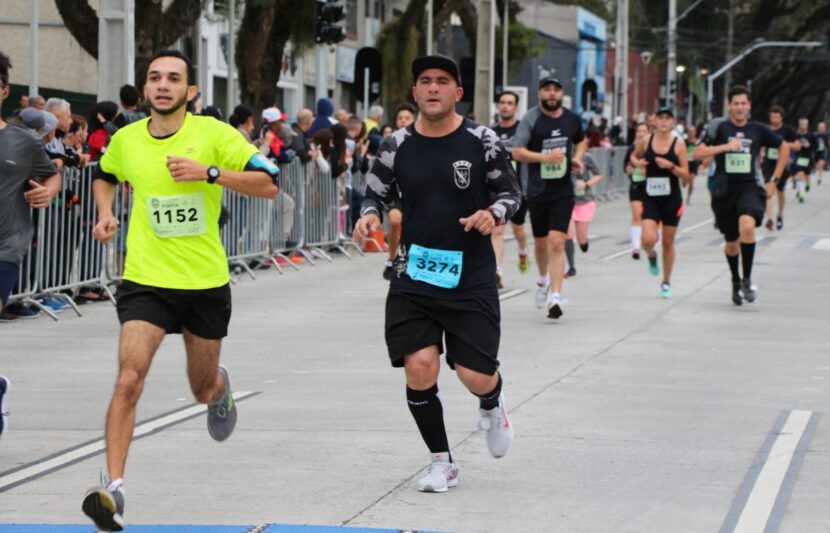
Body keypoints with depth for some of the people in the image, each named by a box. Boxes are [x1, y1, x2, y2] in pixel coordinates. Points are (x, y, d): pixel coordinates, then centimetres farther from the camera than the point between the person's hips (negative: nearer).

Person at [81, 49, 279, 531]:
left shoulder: (213, 134, -8)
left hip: (206, 282, 0)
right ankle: (114, 489, -21)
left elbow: (268, 183, -12)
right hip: (146, 280, 0)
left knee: (203, 390, 17)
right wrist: (106, 214, 5)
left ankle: (220, 385, 57)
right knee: (129, 378, -20)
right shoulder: (125, 140, 1)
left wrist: (209, 172, -22)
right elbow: (105, 176, 24)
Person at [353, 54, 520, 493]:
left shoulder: (481, 142, -4)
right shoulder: (397, 145, 1)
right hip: (415, 275, 2)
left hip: (470, 277, -1)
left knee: (475, 375, -5)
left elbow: (511, 192, 6)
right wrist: (370, 215, -11)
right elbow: (377, 194, 12)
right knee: (419, 367, -10)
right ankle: (441, 463, 10)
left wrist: (494, 213, -16)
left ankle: (492, 406, 36)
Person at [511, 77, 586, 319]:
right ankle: (543, 279, 44)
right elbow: (517, 152, -11)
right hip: (537, 189, 0)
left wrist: (577, 158, 6)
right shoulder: (531, 119, -6)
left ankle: (555, 296, -17)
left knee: (557, 242, -13)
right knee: (541, 242, 14)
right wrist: (545, 157, -21)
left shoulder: (572, 119, 6)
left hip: (563, 191, 0)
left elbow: (580, 141, 26)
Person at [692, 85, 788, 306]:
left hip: (749, 187, 0)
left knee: (747, 226, -29)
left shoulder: (758, 130, 4)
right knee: (732, 242, 10)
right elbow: (697, 153, -12)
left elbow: (784, 148, 18)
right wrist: (725, 146, -20)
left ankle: (747, 279, -17)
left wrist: (775, 178, 11)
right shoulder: (719, 128, -2)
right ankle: (735, 282, 36)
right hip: (724, 190, 0)